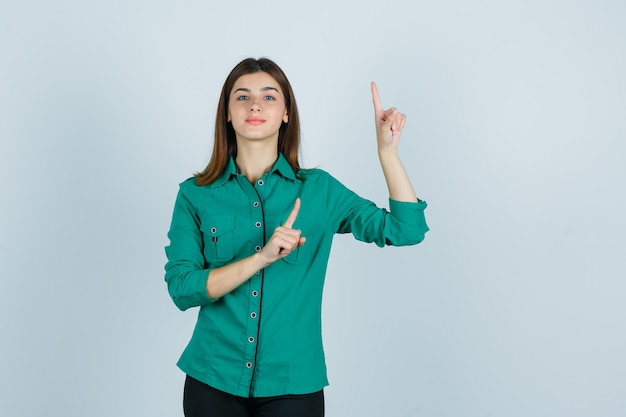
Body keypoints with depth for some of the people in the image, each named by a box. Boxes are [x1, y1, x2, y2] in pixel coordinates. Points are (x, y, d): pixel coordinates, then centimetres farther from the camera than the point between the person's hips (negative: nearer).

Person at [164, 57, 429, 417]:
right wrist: (262, 257, -22)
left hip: (293, 383, 0)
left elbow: (407, 230, -2)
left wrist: (387, 149, -10)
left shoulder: (318, 189, 1)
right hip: (213, 380, 0)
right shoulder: (195, 195, -1)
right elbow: (181, 288, -10)